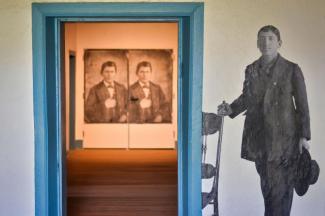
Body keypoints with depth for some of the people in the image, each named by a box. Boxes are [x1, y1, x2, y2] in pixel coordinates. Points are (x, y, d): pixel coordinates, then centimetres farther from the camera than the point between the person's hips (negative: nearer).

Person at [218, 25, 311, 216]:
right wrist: (231, 109, -1)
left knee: (282, 184, 0)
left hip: (284, 137, -3)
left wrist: (304, 136, -5)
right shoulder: (251, 69, 8)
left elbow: (302, 105, -2)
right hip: (259, 136, 4)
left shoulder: (292, 70, -3)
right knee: (266, 183, 10)